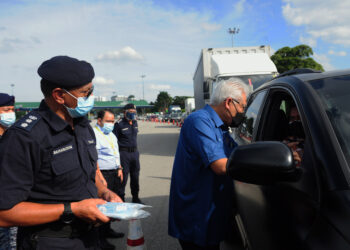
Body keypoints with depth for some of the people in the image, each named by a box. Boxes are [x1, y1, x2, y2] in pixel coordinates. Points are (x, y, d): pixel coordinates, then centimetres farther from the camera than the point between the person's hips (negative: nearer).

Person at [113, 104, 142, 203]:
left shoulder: (135, 123, 12)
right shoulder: (119, 124, -10)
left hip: (135, 152, 7)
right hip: (124, 153, -7)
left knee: (135, 176, 14)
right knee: (123, 177, -3)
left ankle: (135, 197, 28)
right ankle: (121, 198, 10)